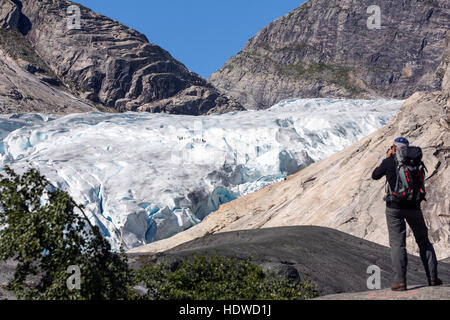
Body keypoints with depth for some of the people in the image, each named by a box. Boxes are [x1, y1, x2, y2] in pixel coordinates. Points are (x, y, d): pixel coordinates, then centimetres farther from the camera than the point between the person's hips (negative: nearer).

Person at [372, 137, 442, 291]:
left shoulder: (389, 162, -6)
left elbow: (375, 176, 8)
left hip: (394, 206, -3)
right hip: (413, 206, 3)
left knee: (397, 243, -1)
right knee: (423, 240, 14)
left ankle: (400, 281, -8)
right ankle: (433, 277, 11)